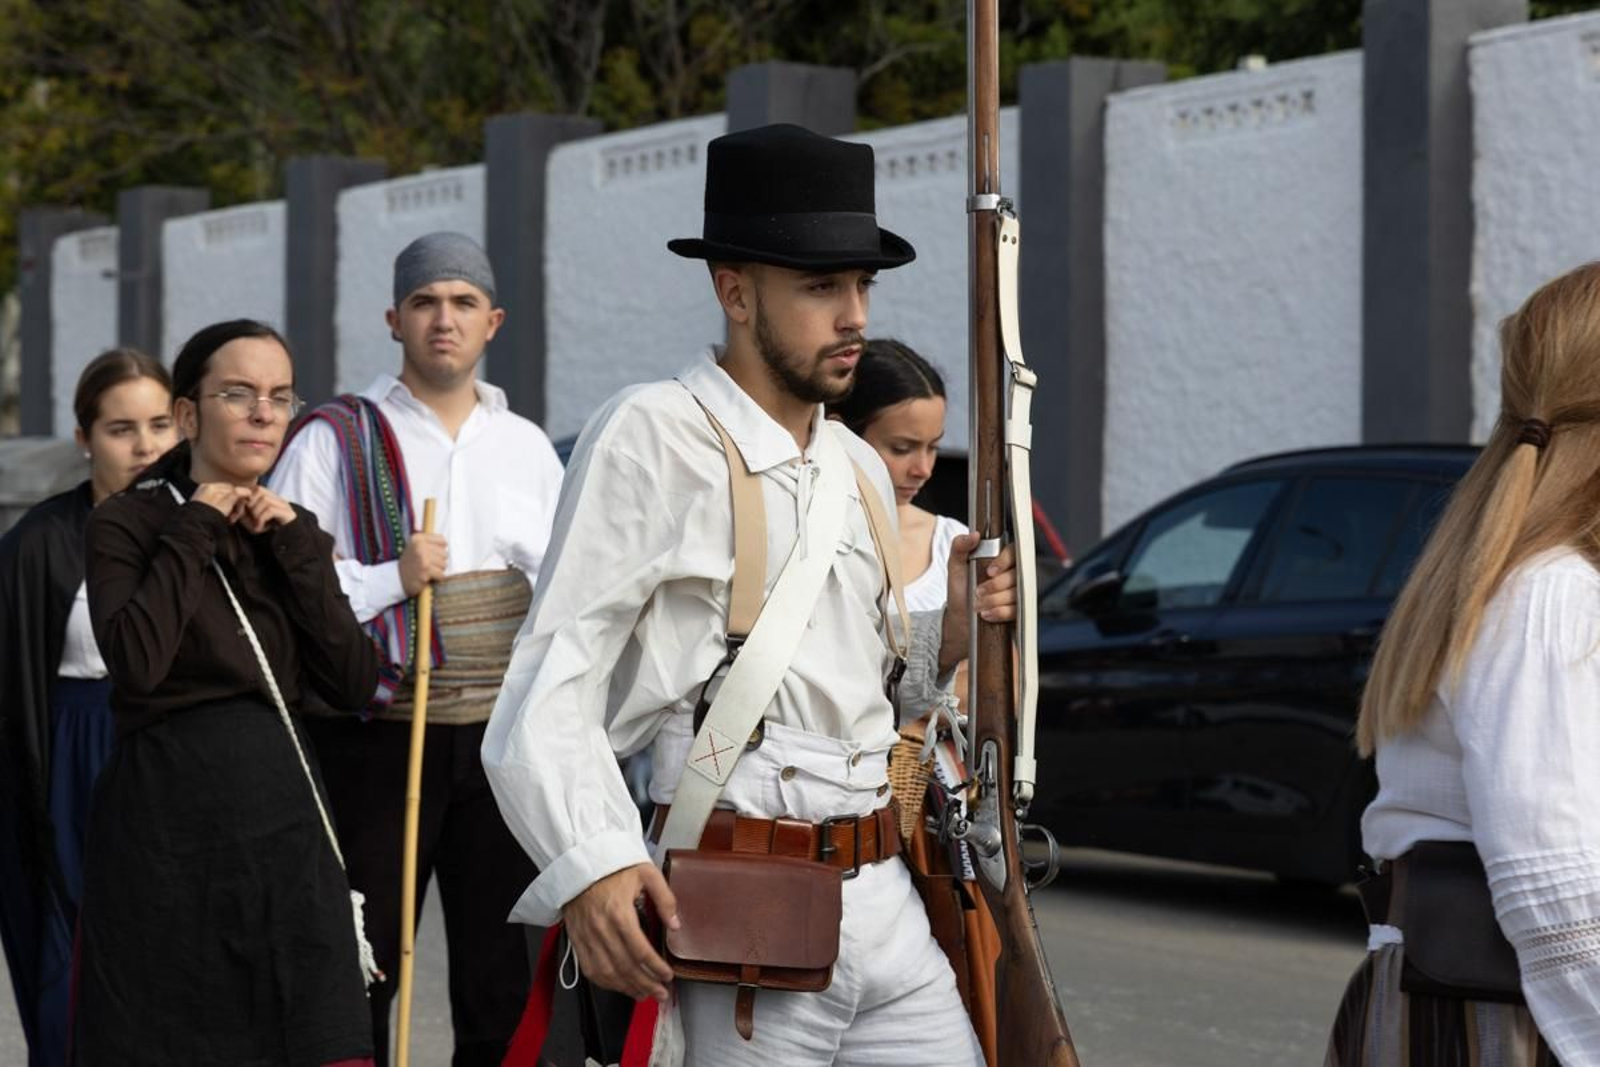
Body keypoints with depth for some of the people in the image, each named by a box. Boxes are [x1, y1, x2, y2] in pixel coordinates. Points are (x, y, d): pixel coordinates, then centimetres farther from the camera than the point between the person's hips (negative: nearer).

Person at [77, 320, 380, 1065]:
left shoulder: (288, 530, 14)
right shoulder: (125, 523, 0)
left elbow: (353, 683, 2)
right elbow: (136, 662, -19)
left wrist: (295, 546, -3)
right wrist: (194, 531, -9)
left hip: (283, 807, 4)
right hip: (167, 812, -4)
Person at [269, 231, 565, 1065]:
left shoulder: (528, 447, 13)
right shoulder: (336, 441, 0)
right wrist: (391, 578, -17)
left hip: (505, 741, 3)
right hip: (380, 740, -3)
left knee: (502, 981, 7)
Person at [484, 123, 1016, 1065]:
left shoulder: (860, 471, 16)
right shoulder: (653, 436, -7)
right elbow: (549, 691, -13)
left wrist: (957, 628, 5)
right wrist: (592, 866, -28)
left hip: (886, 907, 7)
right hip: (739, 921, -7)